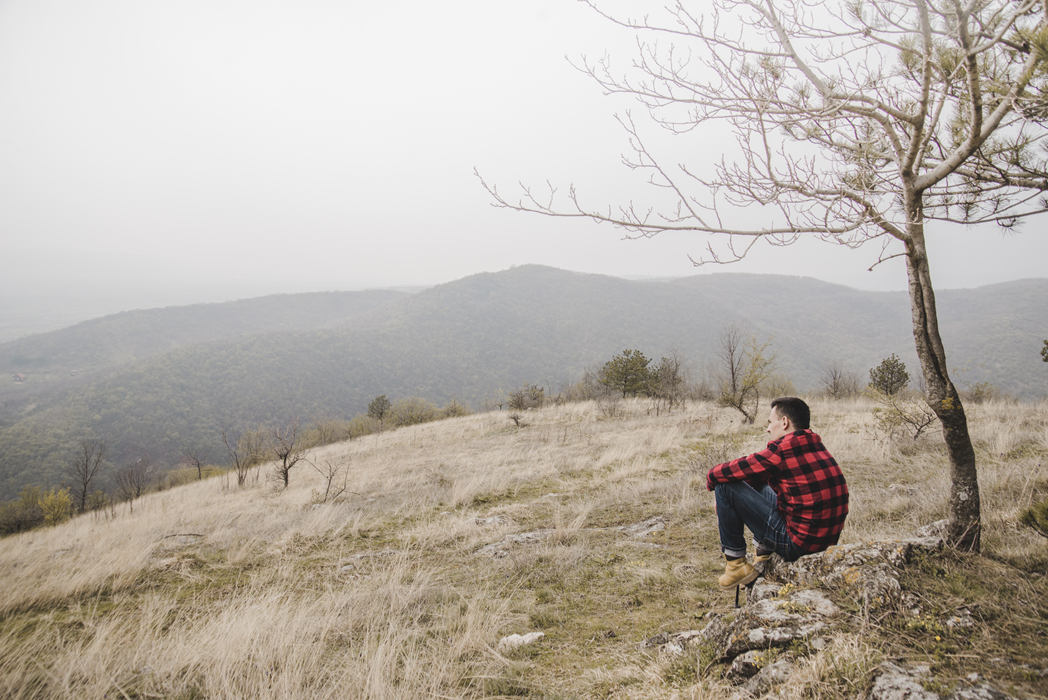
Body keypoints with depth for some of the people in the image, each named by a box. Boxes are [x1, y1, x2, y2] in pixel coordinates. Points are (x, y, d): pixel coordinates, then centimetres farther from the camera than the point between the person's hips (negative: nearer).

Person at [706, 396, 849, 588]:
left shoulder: (783, 450, -17)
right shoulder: (817, 447, 11)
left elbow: (732, 471, -11)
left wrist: (711, 477, 11)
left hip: (799, 544, -9)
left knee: (725, 487, -6)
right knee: (761, 486, 26)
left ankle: (736, 564, 3)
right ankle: (764, 552, 31)